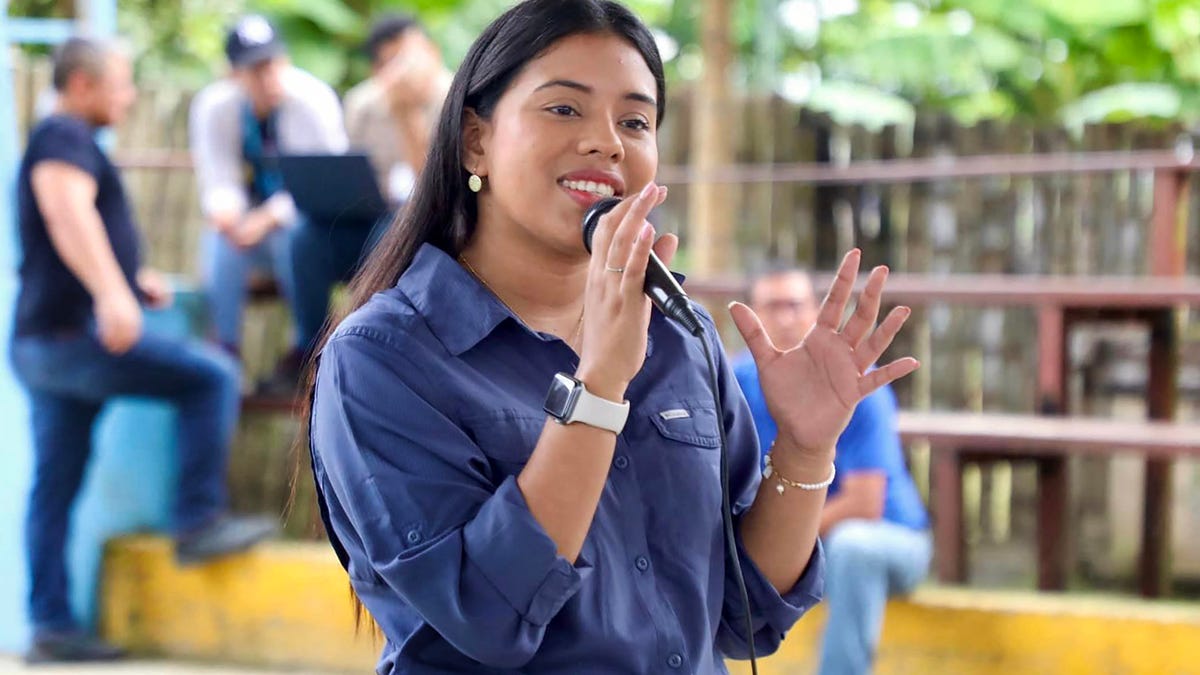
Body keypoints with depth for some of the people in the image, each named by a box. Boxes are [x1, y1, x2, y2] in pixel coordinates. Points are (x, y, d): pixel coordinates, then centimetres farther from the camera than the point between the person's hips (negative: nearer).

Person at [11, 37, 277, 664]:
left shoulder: (64, 141, 26)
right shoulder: (64, 136, -8)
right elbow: (68, 212, -27)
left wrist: (135, 278, 24)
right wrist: (111, 291, -39)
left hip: (41, 345, 11)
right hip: (75, 335, -11)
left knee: (54, 488, 8)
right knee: (213, 376, -8)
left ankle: (51, 625, 10)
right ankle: (198, 522, -9)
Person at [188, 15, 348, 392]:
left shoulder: (313, 100, -16)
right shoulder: (212, 107, -8)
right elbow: (219, 181, -10)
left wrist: (270, 218, -33)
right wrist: (223, 208, -36)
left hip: (308, 218, -2)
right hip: (251, 211, 2)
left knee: (298, 237, -37)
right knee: (219, 244, -31)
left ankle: (306, 351, -20)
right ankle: (225, 352, -22)